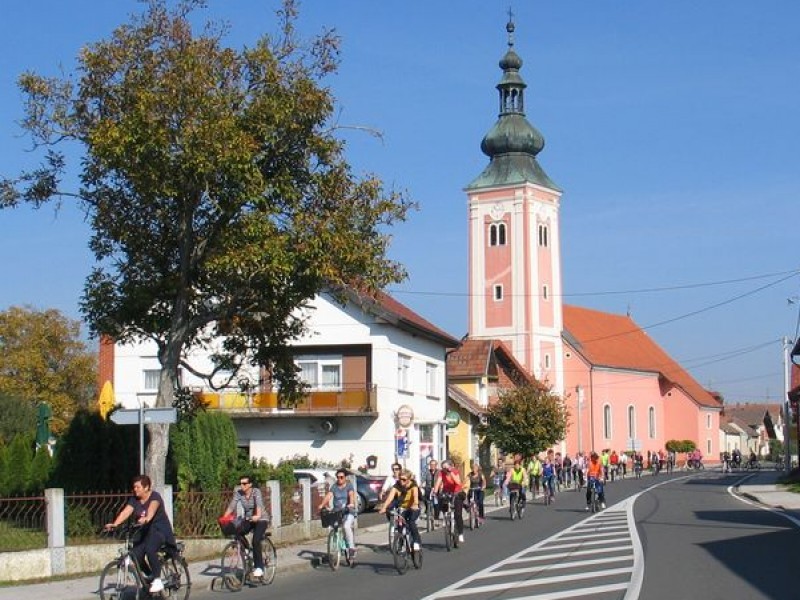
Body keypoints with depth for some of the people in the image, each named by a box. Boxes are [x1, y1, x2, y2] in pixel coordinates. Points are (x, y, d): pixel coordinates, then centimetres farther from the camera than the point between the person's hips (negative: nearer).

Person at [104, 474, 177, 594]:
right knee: (137, 556, -13)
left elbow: (152, 508, -37)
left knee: (150, 549, -32)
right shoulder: (134, 500, 1)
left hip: (159, 529, -6)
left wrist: (146, 519, -58)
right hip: (144, 531, 6)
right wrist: (114, 524, -31)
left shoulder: (154, 496, -15)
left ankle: (157, 580, -20)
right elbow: (125, 512, -14)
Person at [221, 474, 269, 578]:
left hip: (261, 520, -5)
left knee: (255, 541, -25)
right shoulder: (238, 493, -7)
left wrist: (258, 516, -55)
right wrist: (224, 518, -28)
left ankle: (259, 567, -14)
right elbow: (231, 505, -14)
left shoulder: (256, 492, -19)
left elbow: (259, 504, -36)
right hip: (248, 520, 5)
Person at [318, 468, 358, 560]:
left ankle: (351, 547, -22)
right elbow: (328, 496, -7)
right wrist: (322, 504, -26)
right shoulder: (334, 487, 9)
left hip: (348, 512, -4)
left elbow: (351, 495, -17)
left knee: (346, 526, -28)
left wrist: (351, 504, -38)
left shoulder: (349, 486, 3)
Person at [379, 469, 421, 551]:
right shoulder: (397, 486, -15)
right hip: (402, 509, 3)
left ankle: (416, 542, -20)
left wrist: (415, 504, -60)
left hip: (413, 509, -3)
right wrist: (384, 507, -46)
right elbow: (390, 497, -29)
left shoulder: (413, 486, -19)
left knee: (411, 521, -29)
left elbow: (415, 496, -39)